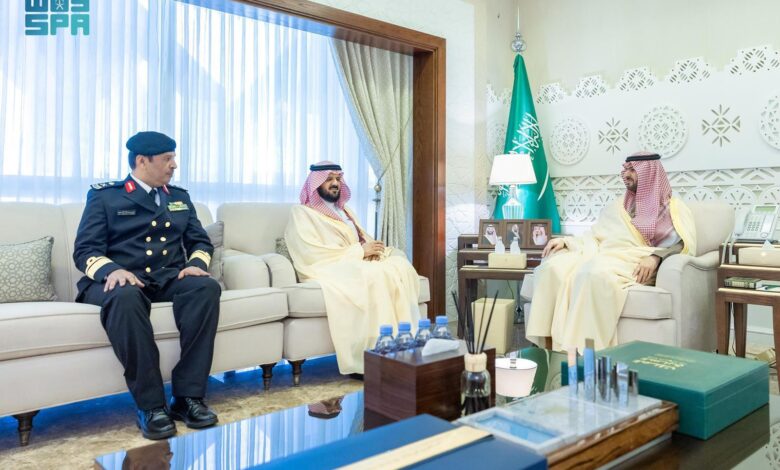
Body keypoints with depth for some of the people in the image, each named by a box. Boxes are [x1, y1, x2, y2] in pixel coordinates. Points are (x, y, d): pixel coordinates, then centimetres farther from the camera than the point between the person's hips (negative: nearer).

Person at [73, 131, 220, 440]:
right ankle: (150, 405, -31)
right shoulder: (104, 196, 8)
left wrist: (196, 263, -9)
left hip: (168, 279, 3)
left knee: (206, 287, -31)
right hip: (119, 281, -3)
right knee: (126, 297, -40)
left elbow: (201, 241, 15)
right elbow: (85, 250, -1)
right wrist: (111, 270, -23)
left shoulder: (180, 198, 20)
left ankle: (187, 396, -28)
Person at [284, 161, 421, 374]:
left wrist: (372, 248, -5)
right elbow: (312, 254, -12)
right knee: (374, 274, -36)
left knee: (400, 265, -23)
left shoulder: (344, 210, 27)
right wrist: (359, 250, -14)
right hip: (329, 269, -7)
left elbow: (365, 239, 22)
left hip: (358, 263, 7)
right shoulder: (302, 212, 3)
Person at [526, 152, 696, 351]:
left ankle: (585, 350, -38)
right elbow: (593, 237, 23)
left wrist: (656, 256, -24)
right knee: (552, 267, -26)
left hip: (632, 262, -5)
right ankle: (548, 343, -28)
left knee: (594, 273, -40)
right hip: (600, 254, 5)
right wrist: (566, 241, 5)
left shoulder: (673, 208, 13)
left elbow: (682, 242, -5)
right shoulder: (618, 206, 30)